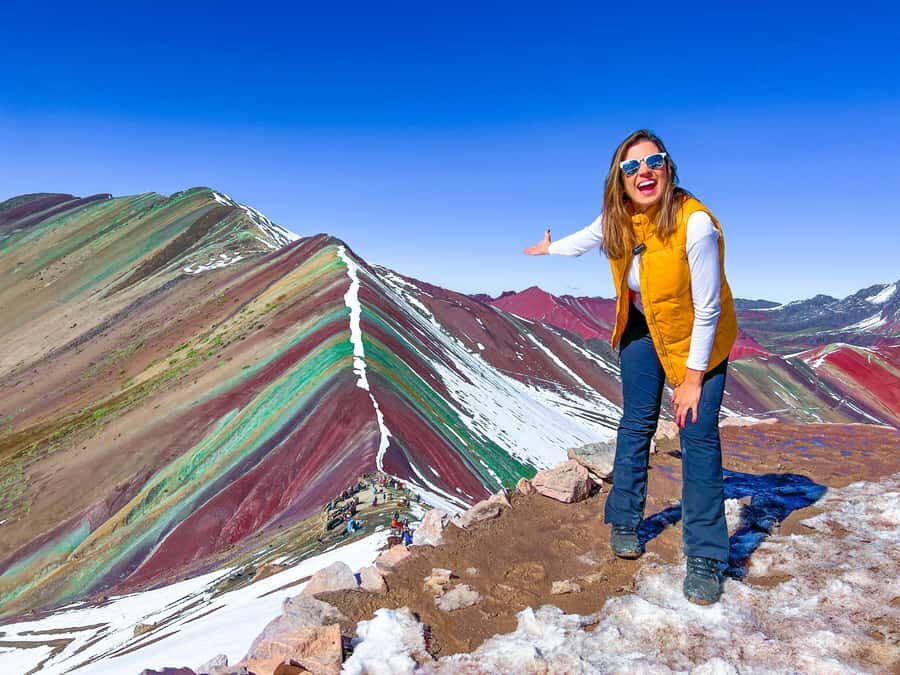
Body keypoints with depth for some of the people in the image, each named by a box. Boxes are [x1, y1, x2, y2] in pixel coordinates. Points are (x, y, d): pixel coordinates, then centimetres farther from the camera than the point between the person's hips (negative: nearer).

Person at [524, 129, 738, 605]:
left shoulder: (695, 224, -30)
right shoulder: (617, 219, -13)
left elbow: (707, 310, -23)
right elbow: (583, 240, 12)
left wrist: (693, 379, -18)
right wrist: (547, 248, 31)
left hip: (696, 335, -4)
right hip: (642, 326, 5)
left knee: (698, 435, -9)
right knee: (637, 422, 8)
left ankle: (705, 558, 1)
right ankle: (624, 522, 25)